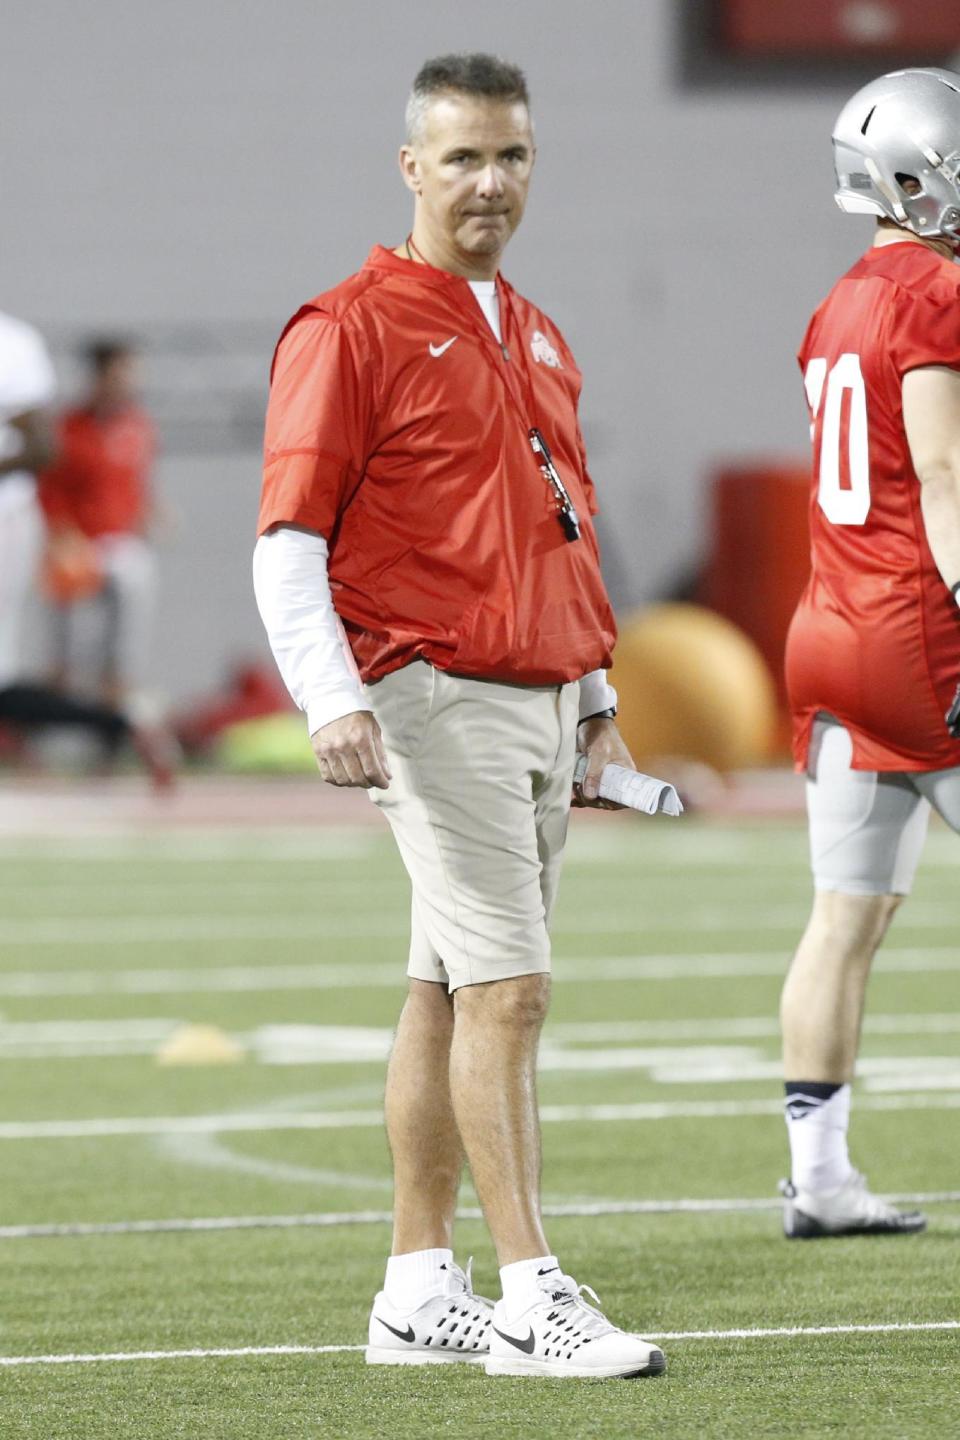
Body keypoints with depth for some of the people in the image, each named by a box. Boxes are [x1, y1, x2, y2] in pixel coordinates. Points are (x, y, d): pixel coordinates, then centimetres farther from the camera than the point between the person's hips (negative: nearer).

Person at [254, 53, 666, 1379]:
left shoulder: (538, 339, 18)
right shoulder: (350, 329, -6)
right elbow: (289, 541, -10)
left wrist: (598, 703, 22)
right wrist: (332, 703, -21)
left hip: (541, 703, 7)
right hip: (437, 698, -7)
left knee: (448, 994, 10)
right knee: (507, 986, -13)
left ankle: (418, 1296, 13)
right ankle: (533, 1301, -14)